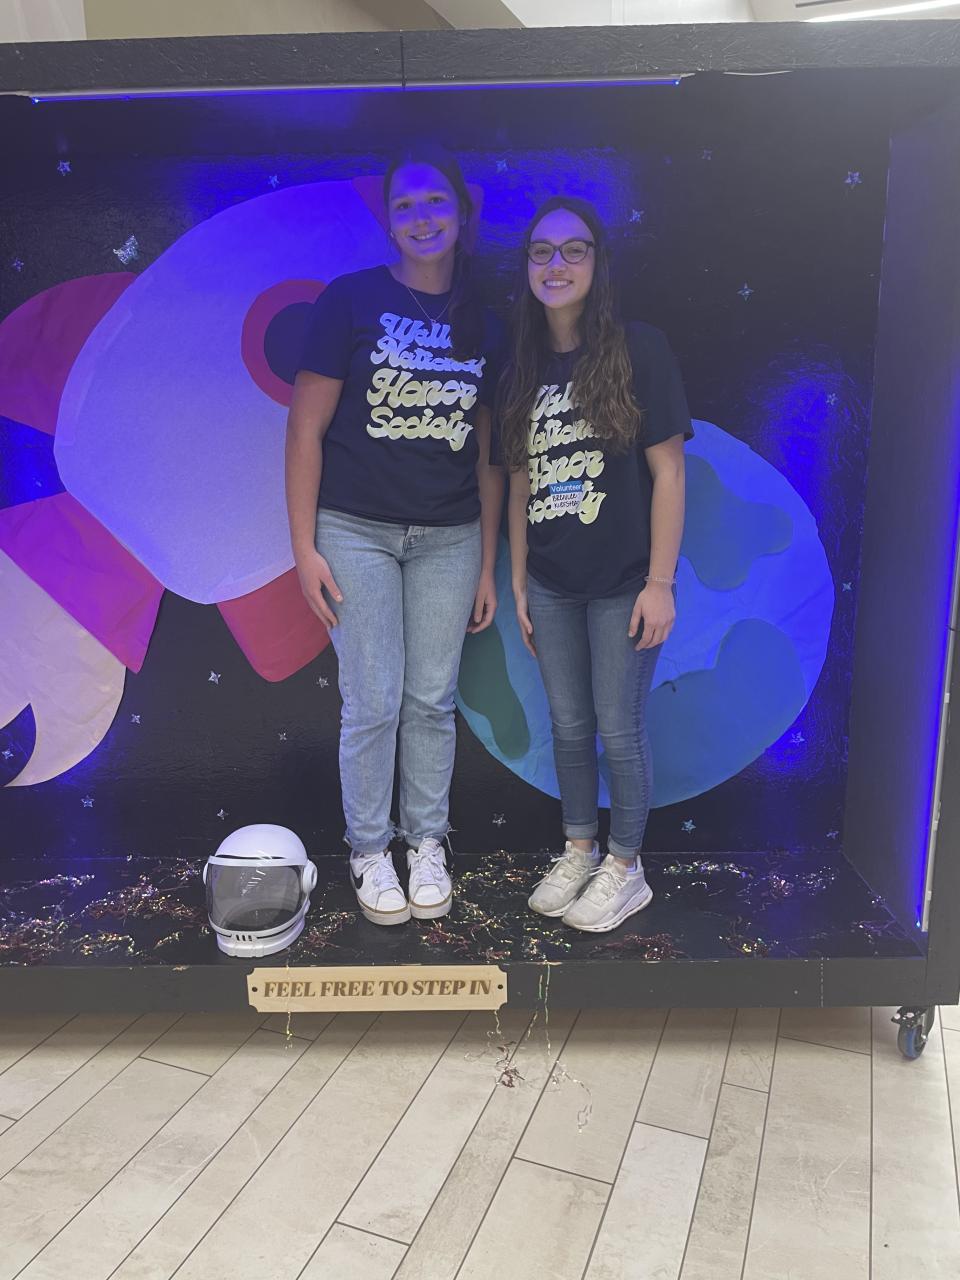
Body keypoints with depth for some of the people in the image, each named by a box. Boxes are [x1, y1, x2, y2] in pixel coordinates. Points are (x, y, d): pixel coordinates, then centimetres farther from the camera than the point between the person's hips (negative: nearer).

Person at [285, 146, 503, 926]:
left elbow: (486, 455, 9)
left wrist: (488, 564, 7)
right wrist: (305, 547, -9)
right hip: (358, 531, -3)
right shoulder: (351, 300, -3)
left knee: (433, 699, 8)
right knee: (373, 702, 1)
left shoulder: (481, 326, 7)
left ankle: (427, 844, 26)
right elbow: (306, 430, -5)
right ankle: (369, 851, 21)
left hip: (449, 539, 3)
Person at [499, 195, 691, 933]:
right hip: (550, 585, 5)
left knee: (619, 729, 5)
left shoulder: (638, 351, -7)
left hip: (621, 583, -4)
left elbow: (668, 470, -9)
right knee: (568, 725, 14)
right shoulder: (524, 367, 7)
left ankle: (625, 868, 25)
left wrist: (660, 582, -12)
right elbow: (521, 483, 9)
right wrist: (518, 581, 7)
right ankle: (578, 852, 33)